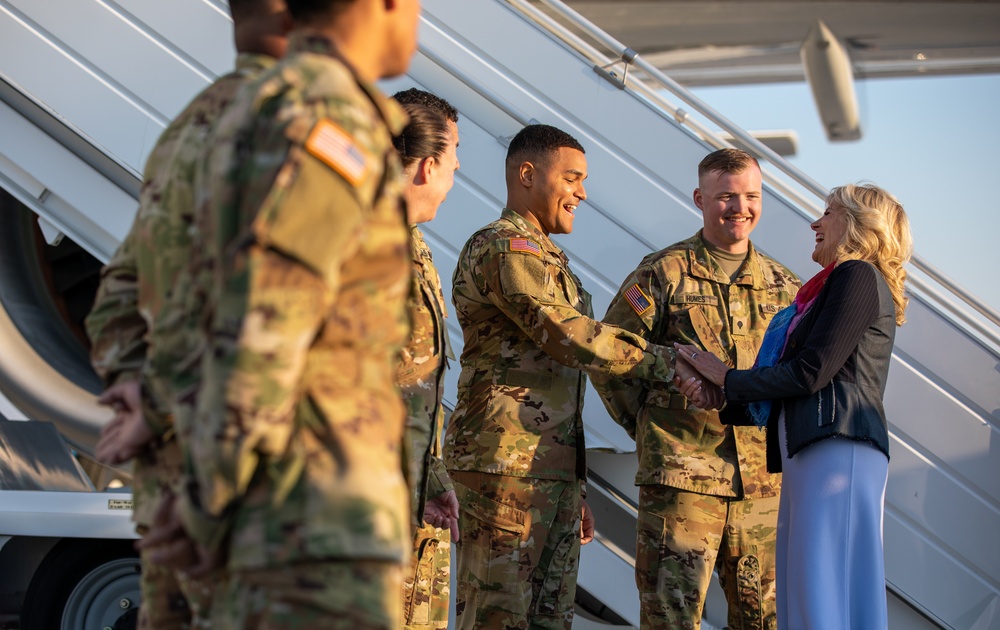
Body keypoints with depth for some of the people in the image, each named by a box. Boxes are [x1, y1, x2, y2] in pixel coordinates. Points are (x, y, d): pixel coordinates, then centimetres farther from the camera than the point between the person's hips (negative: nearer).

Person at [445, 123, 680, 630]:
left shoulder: (548, 261, 25)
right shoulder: (503, 249, -7)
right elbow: (570, 337, -20)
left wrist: (573, 491, 24)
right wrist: (670, 363, -16)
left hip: (554, 473, 10)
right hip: (507, 465, -10)